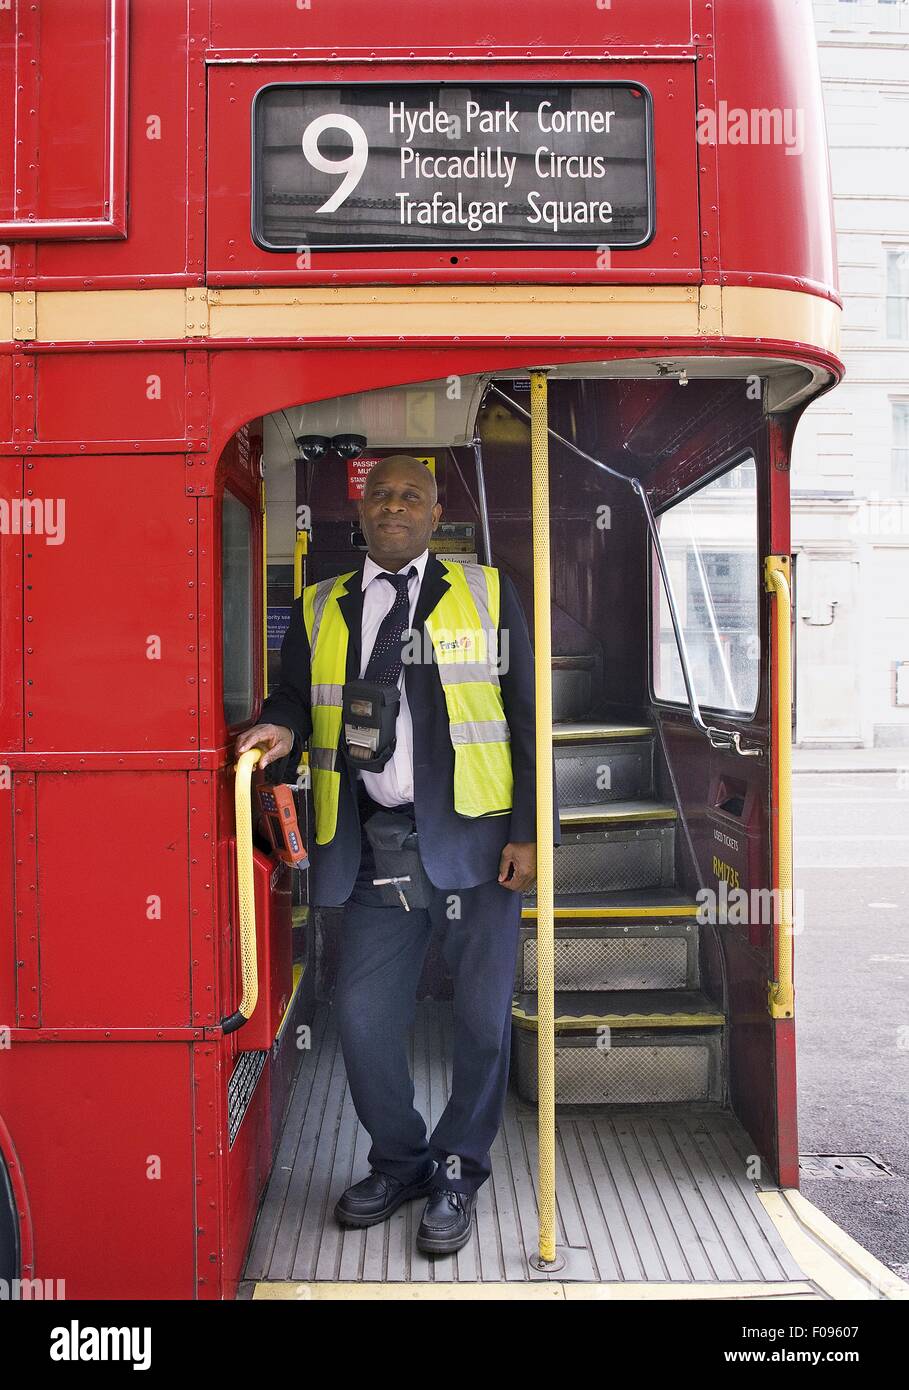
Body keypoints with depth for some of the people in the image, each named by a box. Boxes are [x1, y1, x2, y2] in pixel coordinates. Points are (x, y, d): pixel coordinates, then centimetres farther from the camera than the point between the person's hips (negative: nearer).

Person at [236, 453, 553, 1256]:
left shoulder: (488, 593, 6)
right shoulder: (319, 609, 12)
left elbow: (527, 716, 3)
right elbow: (293, 700, 11)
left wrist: (529, 831, -5)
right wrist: (279, 732, -14)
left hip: (475, 837, -1)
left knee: (482, 1016, 5)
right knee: (363, 1015, 5)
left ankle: (458, 1174, 26)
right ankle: (399, 1161, 29)